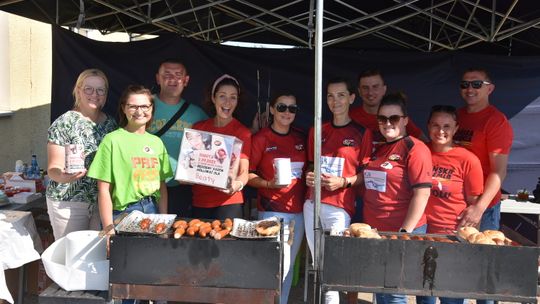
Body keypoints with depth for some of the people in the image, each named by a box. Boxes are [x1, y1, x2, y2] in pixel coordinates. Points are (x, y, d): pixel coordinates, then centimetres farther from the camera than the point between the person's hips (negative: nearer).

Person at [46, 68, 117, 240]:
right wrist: (61, 175, -29)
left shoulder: (111, 123, 8)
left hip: (103, 201, 4)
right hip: (68, 203, -4)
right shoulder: (64, 123, -6)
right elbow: (54, 167, -8)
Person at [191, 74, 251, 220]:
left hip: (229, 203, -3)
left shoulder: (242, 132, -4)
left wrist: (237, 185, -28)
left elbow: (244, 171, -8)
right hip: (199, 203, 4)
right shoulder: (198, 128, 7)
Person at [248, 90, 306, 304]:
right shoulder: (261, 138, -4)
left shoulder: (300, 139, 11)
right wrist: (269, 184, -19)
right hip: (272, 210, -5)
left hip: (298, 210, 5)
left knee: (289, 266, 12)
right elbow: (247, 174, -6)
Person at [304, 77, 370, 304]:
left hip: (339, 207, -5)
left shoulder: (361, 133, -1)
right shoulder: (317, 131, 11)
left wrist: (344, 181, -15)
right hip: (312, 203, 5)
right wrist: (309, 177, 0)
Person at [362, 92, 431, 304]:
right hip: (374, 231, 7)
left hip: (401, 232, -7)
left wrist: (405, 232, -17)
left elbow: (422, 193, -16)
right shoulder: (377, 149, 13)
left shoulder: (414, 149, -10)